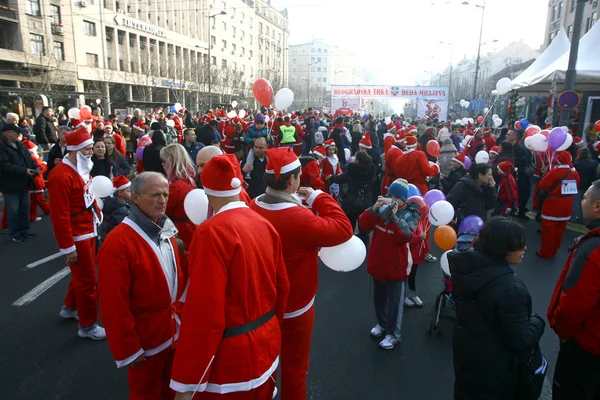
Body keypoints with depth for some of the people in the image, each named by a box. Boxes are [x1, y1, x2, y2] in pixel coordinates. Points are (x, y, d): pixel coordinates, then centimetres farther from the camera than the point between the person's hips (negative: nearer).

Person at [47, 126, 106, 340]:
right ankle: (88, 326, 17)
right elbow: (60, 216, -24)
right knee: (87, 280, 1)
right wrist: (68, 248, -21)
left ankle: (70, 308, 46)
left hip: (88, 232, 10)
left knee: (81, 274, 24)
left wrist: (96, 210, 7)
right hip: (77, 237, -9)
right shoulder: (61, 176, -23)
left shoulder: (81, 169, 8)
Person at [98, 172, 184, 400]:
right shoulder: (118, 242, -24)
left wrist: (181, 311, 8)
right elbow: (114, 304, -22)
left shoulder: (166, 231, 2)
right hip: (146, 337, -6)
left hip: (173, 331, 7)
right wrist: (127, 349, -16)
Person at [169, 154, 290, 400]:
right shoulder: (264, 224, -1)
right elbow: (281, 286, 7)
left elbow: (204, 310, -25)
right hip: (267, 345, 7)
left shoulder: (212, 232, -22)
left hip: (233, 356, -6)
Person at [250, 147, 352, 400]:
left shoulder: (253, 207, -9)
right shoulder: (299, 217, -32)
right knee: (294, 364, 18)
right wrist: (318, 198, -17)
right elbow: (343, 229, -25)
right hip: (294, 306, -6)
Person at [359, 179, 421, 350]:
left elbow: (406, 236, -27)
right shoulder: (382, 208, -2)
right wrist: (374, 209, -24)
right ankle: (382, 323, 44)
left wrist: (393, 217, -35)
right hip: (378, 262, 5)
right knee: (379, 298, 22)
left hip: (397, 265, -5)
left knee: (395, 302, 8)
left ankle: (393, 334, 26)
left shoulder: (410, 214, -12)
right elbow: (363, 225, -10)